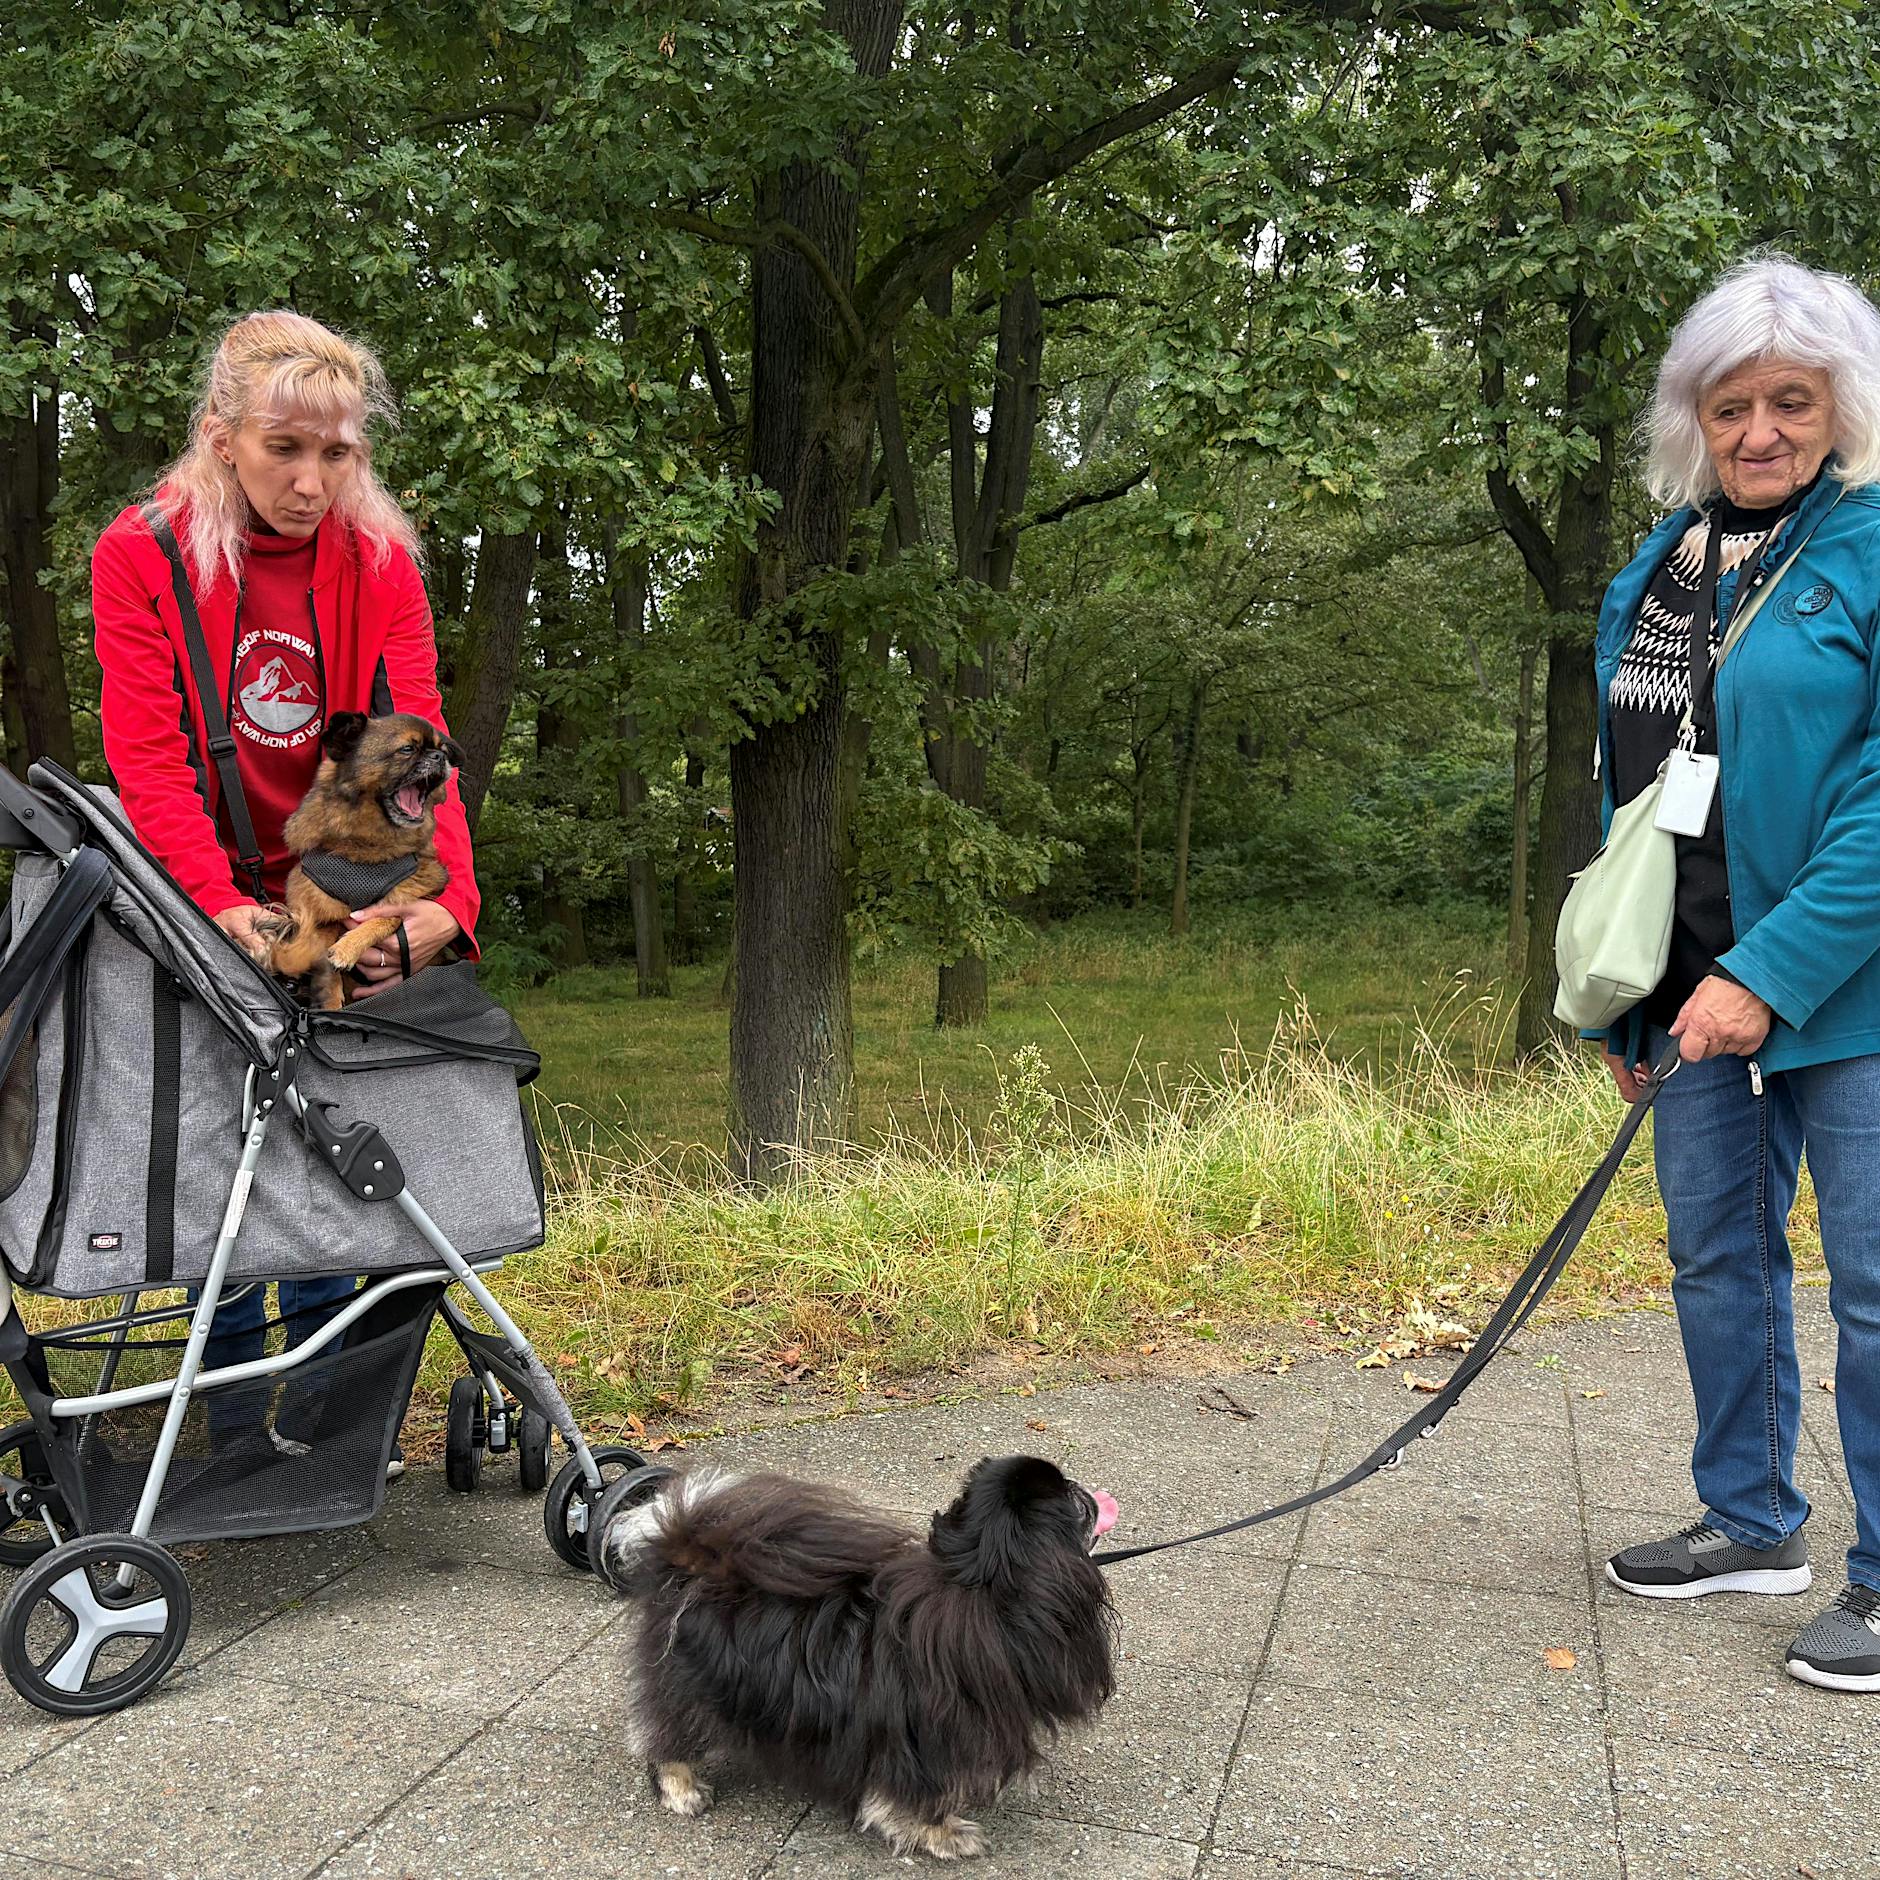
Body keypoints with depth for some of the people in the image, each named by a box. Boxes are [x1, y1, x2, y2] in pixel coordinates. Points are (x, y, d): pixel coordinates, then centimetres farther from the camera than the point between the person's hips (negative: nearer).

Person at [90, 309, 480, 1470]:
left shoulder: (380, 558, -6)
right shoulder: (141, 555, -11)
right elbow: (148, 754, -18)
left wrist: (445, 900, -32)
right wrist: (224, 907, -33)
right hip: (205, 903, -1)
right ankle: (237, 1395, 19)